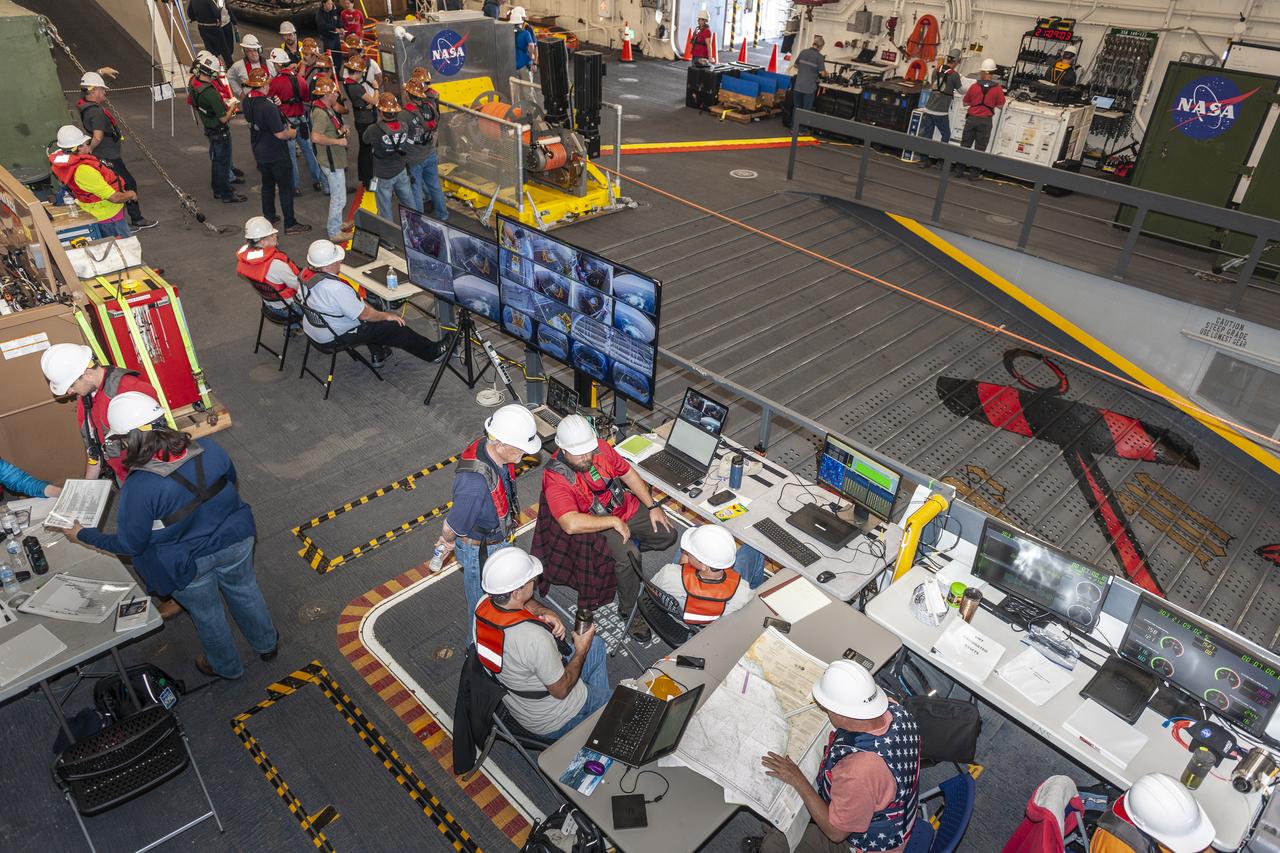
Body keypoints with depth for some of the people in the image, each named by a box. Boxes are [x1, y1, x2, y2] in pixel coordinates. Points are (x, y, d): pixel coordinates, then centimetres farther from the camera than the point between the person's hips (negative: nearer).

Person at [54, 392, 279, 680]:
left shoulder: (138, 489, -32)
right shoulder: (209, 449, -22)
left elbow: (130, 545, -16)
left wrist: (83, 535, -1)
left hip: (190, 564, -3)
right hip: (234, 543, 3)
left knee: (207, 615, 25)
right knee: (245, 592, 30)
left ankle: (226, 667, 51)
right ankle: (267, 644, 53)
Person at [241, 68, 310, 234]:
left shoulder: (247, 101, -3)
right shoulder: (268, 107, -29)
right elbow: (280, 134, -25)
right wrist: (293, 132, -5)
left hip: (259, 151, 8)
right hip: (276, 155, -8)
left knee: (267, 184, 22)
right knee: (286, 188, 3)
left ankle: (269, 217, 34)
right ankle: (290, 225, 9)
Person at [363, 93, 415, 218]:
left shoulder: (374, 130, -23)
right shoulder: (404, 127, -12)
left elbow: (364, 140, -3)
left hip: (383, 177, -3)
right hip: (401, 173, 4)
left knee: (385, 212, 10)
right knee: (411, 206, 16)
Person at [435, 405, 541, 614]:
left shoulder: (491, 449, -18)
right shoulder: (475, 483, -45)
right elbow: (451, 527, -29)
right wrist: (448, 541, -5)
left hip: (498, 537, 8)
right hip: (480, 551, -8)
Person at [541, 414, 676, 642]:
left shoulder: (599, 448, -11)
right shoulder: (555, 478, -28)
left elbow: (628, 473, 4)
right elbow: (571, 524, -41)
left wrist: (652, 507, 2)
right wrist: (615, 522, -33)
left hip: (626, 508, 7)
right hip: (597, 526, -6)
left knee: (667, 535, 0)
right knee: (628, 557, -31)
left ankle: (627, 548, 21)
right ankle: (629, 611, -9)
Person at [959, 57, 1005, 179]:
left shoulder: (974, 86, -3)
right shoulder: (997, 88, -6)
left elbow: (965, 103, 6)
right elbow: (1000, 105, 1)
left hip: (971, 118, 1)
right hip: (985, 120, -1)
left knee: (965, 145, 12)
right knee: (979, 148, 5)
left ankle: (958, 169, 15)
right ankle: (974, 173, 8)